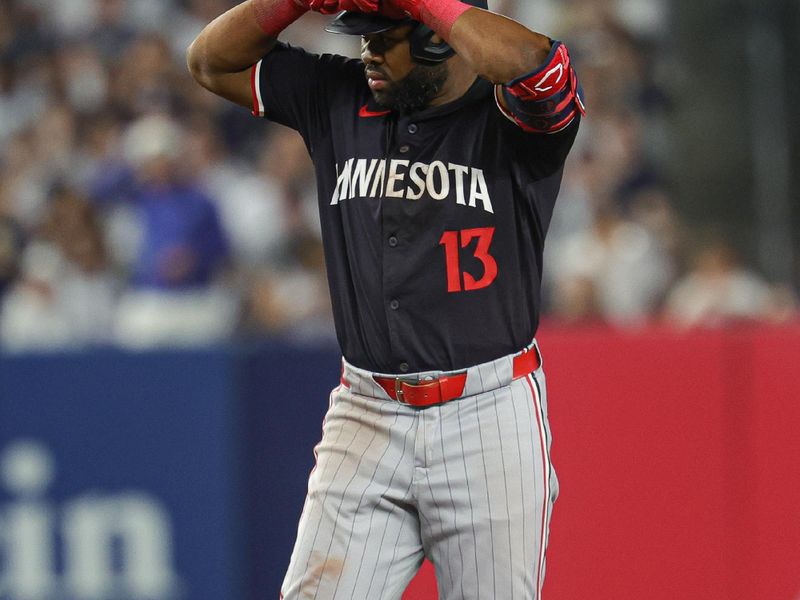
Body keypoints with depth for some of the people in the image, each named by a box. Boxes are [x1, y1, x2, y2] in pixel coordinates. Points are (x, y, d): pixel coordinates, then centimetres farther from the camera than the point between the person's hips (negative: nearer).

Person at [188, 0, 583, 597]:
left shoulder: (509, 118, -7)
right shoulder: (339, 100, 9)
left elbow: (534, 62, -30)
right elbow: (212, 61, 13)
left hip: (490, 419, -4)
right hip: (366, 418, 4)